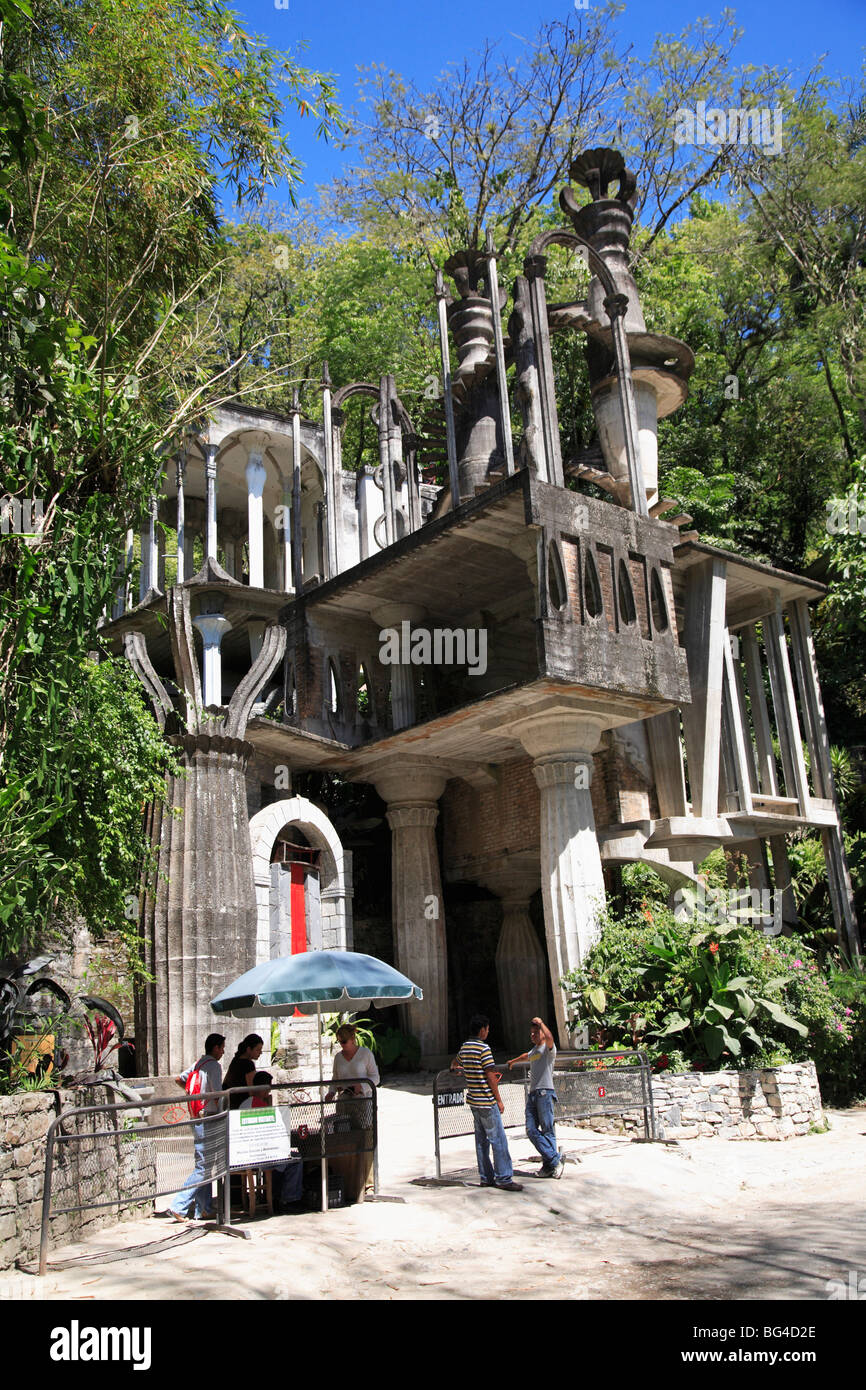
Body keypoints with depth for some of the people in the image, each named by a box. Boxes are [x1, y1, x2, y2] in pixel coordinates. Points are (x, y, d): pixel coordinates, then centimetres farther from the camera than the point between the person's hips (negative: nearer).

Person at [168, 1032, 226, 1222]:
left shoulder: (199, 1063, 13)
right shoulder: (213, 1065, -13)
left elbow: (179, 1079, 23)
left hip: (197, 1118, 10)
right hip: (207, 1119, -10)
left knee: (205, 1165, 13)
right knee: (203, 1167, -7)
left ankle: (205, 1209, 16)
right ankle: (178, 1206, -7)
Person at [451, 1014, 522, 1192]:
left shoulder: (464, 1047, 9)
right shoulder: (483, 1048, -15)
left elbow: (455, 1062, 31)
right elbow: (491, 1077, -15)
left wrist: (454, 1068, 51)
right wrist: (499, 1100, -9)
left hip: (474, 1100, 8)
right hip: (487, 1101, -8)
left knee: (481, 1140, 12)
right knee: (498, 1140, -4)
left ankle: (486, 1177, 15)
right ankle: (504, 1178, -2)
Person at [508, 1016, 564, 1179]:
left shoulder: (548, 1048, 1)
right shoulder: (534, 1050, 25)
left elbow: (549, 1038, -24)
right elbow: (526, 1056, 49)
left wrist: (541, 1023, -14)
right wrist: (513, 1061, 64)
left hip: (545, 1093, -7)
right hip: (532, 1094, 7)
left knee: (548, 1130, -10)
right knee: (531, 1130, -5)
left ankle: (551, 1162, -6)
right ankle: (554, 1159, -5)